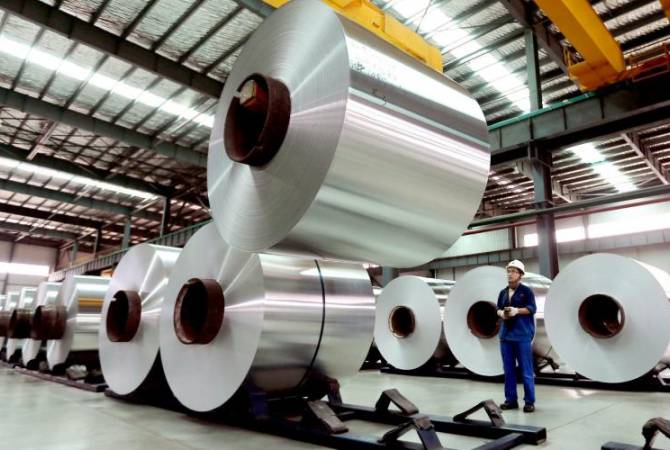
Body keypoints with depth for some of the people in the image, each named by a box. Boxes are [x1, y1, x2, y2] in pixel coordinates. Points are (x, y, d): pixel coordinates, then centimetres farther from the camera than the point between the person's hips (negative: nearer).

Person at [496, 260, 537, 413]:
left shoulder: (526, 290, -1)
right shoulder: (503, 292, 14)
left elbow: (532, 308, -8)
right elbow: (498, 309, 15)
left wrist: (517, 311, -21)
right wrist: (501, 313, -7)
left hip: (522, 335, -5)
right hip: (505, 335, 5)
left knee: (526, 371, -1)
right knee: (508, 370, 8)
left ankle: (529, 401, 8)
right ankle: (511, 400, 16)